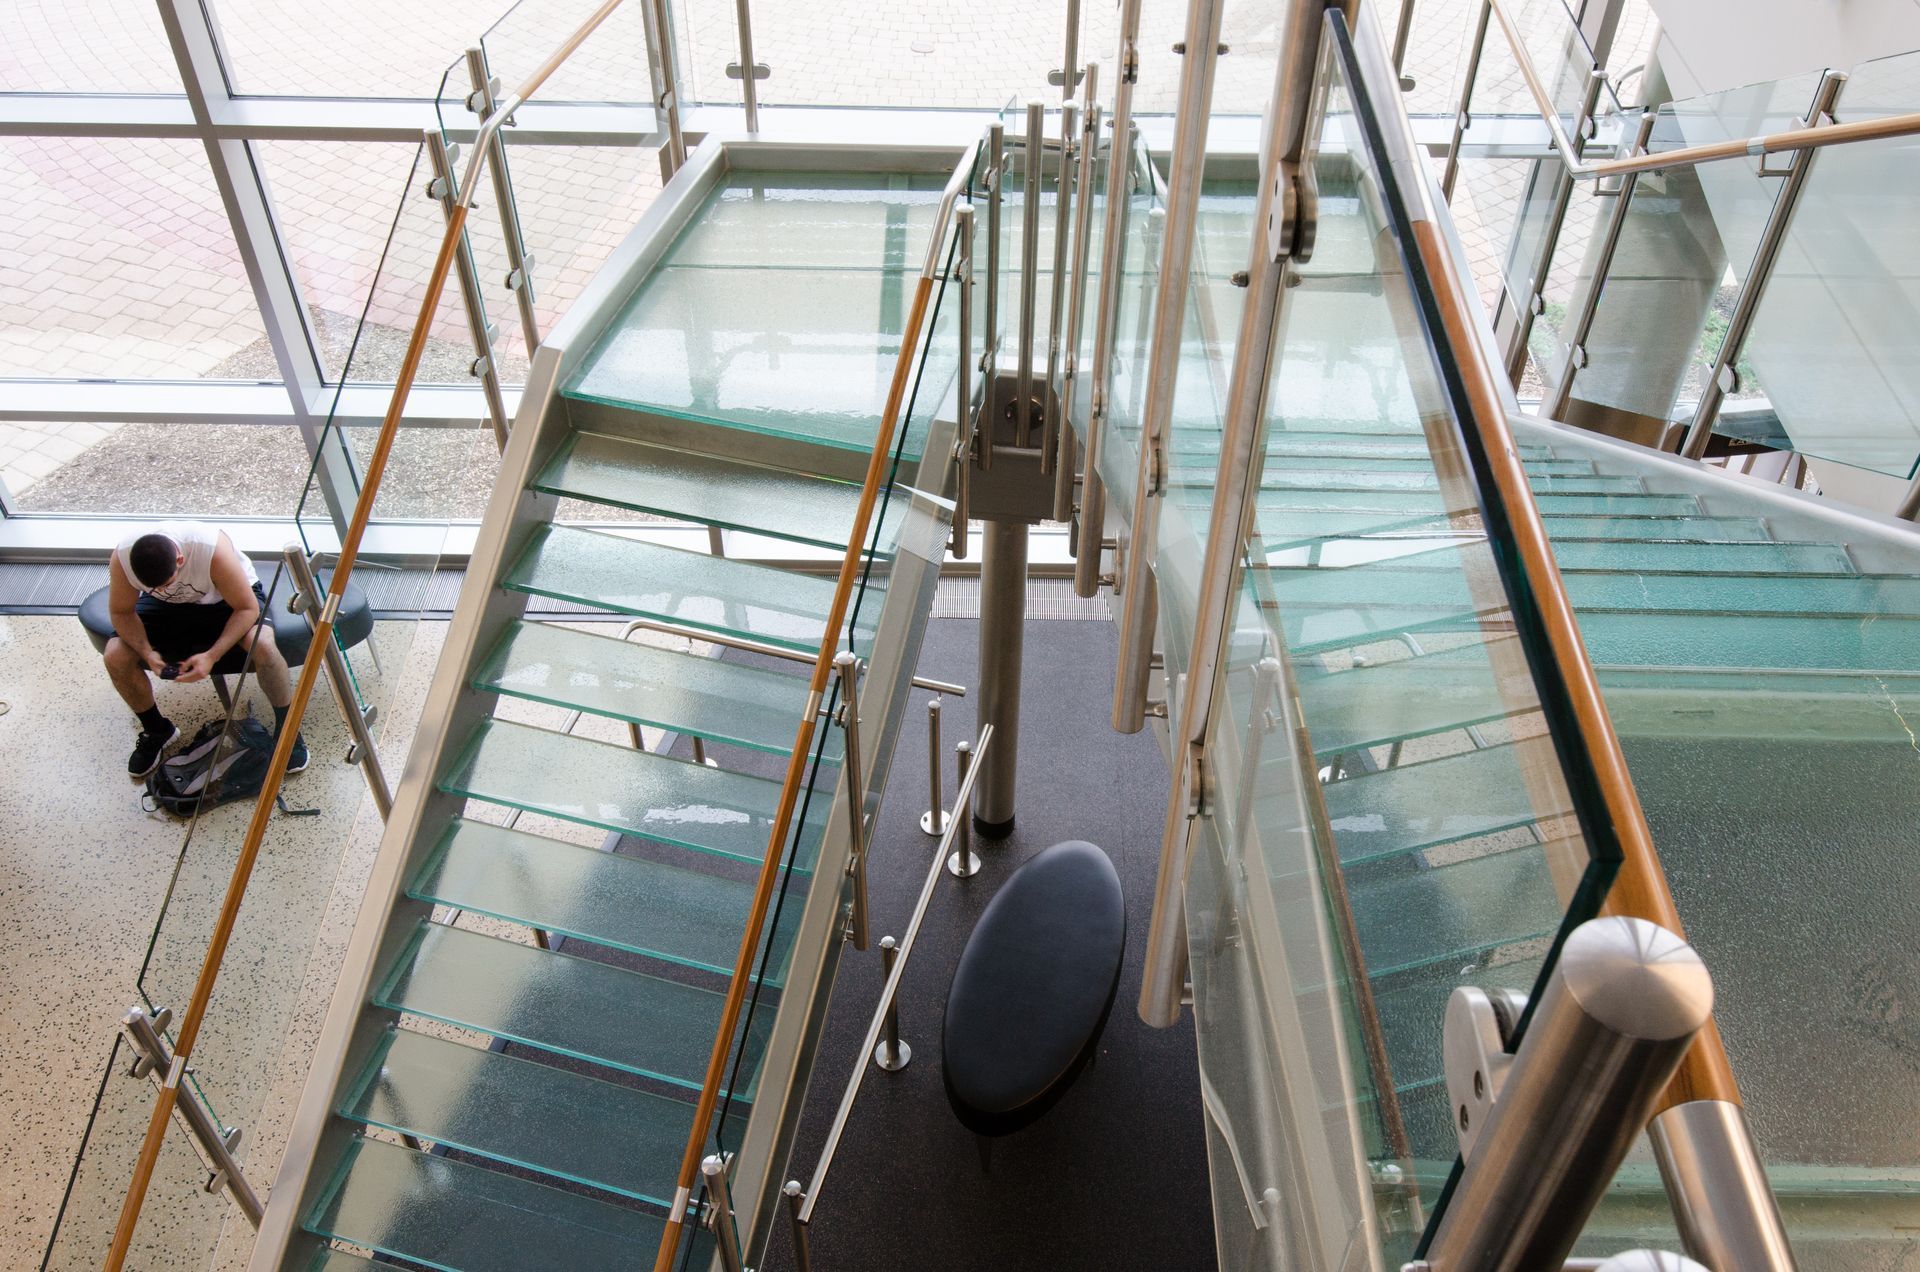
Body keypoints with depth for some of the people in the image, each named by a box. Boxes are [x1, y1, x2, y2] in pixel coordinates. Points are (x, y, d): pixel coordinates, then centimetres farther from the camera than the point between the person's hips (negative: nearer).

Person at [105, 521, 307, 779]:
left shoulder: (213, 550, -38)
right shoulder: (122, 559, -29)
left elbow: (247, 609, -27)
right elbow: (122, 612, -11)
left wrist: (212, 656, -37)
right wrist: (147, 653, -28)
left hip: (229, 598, -3)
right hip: (166, 606, 3)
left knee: (262, 645, -34)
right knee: (115, 656, -19)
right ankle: (156, 731, 8)